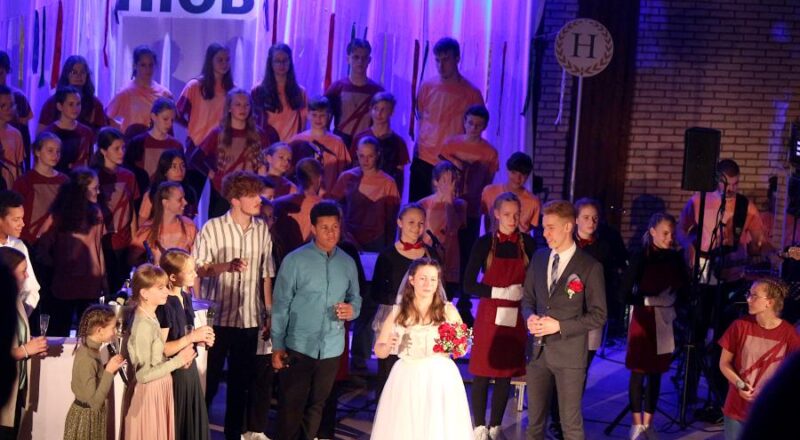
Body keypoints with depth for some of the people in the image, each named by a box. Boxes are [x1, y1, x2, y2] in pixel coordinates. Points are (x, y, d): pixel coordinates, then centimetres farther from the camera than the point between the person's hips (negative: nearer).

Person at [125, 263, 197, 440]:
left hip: (160, 389, 9)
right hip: (150, 393, -9)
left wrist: (179, 360, -3)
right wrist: (177, 361, -20)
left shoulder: (150, 318, 4)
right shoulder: (143, 325, -24)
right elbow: (143, 375, -24)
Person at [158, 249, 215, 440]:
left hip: (189, 369, 8)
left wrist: (200, 339, 2)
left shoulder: (185, 297, 5)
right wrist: (191, 337, -21)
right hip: (173, 373, -8)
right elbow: (160, 350, -23)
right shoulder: (165, 305, -20)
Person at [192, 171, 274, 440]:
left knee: (241, 382, 11)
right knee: (209, 379, 6)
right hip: (217, 316, -3)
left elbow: (266, 273, 8)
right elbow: (196, 268, -8)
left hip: (250, 318, 3)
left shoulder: (262, 229, 2)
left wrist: (270, 312, 7)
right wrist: (227, 266, -23)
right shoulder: (212, 228, -9)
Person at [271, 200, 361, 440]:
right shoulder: (295, 261, -8)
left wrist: (352, 310, -11)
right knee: (291, 406, 0)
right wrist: (277, 346, -10)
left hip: (331, 349, 4)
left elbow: (355, 298, 14)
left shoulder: (348, 263, 5)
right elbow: (280, 306, -7)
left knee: (316, 406, 15)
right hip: (298, 347, -4)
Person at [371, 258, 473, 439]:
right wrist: (388, 345, -12)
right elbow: (379, 351, 9)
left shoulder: (448, 311, 4)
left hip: (440, 379, -1)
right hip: (406, 380, 1)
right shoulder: (397, 313, 6)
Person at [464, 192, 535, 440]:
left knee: (506, 375, 8)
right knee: (481, 374, 1)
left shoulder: (528, 243, 2)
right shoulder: (485, 243, -4)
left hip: (515, 319, 2)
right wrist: (502, 292, -15)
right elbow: (468, 284, -7)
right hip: (489, 317, -2)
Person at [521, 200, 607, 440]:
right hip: (538, 350, 5)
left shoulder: (590, 267, -10)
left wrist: (559, 326, -17)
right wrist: (530, 317, -7)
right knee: (534, 419, 14)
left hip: (569, 354, -5)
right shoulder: (539, 258, 7)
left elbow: (598, 315, -9)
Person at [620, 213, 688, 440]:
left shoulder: (676, 257, 2)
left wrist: (673, 302, -6)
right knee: (639, 372, 2)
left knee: (656, 373, 10)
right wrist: (647, 301, -17)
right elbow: (625, 291, -10)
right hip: (643, 320, -3)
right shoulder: (641, 257, -8)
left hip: (666, 321, 3)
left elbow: (684, 287, 10)